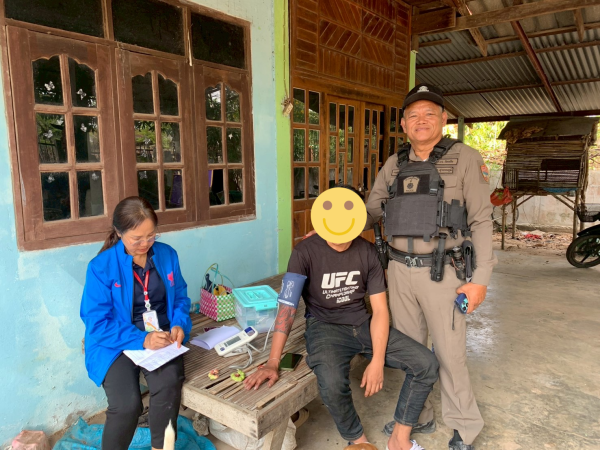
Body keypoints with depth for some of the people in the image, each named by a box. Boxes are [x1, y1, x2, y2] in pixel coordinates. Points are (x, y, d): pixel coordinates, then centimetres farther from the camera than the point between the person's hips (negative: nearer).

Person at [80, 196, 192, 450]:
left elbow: (180, 297, 9)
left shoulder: (167, 255, 0)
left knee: (169, 385, -28)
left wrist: (180, 325, -12)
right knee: (127, 405, -25)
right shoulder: (101, 267, -11)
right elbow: (97, 323, -13)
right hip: (117, 344, -2)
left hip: (161, 339, 2)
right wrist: (142, 340, -24)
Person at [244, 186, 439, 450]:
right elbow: (287, 307, -19)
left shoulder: (367, 251, -5)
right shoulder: (306, 252, -15)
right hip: (325, 327, -4)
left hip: (363, 324, 4)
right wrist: (272, 363, -26)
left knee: (426, 364, -10)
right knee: (332, 385, -34)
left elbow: (380, 310, -4)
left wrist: (377, 360, -14)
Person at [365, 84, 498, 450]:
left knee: (449, 354, 5)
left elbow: (481, 221, -6)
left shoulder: (465, 158, -5)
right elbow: (370, 212, 12)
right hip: (400, 271, 5)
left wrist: (481, 279, -11)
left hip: (441, 273, -4)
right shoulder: (395, 165, 7)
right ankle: (418, 417, 35)